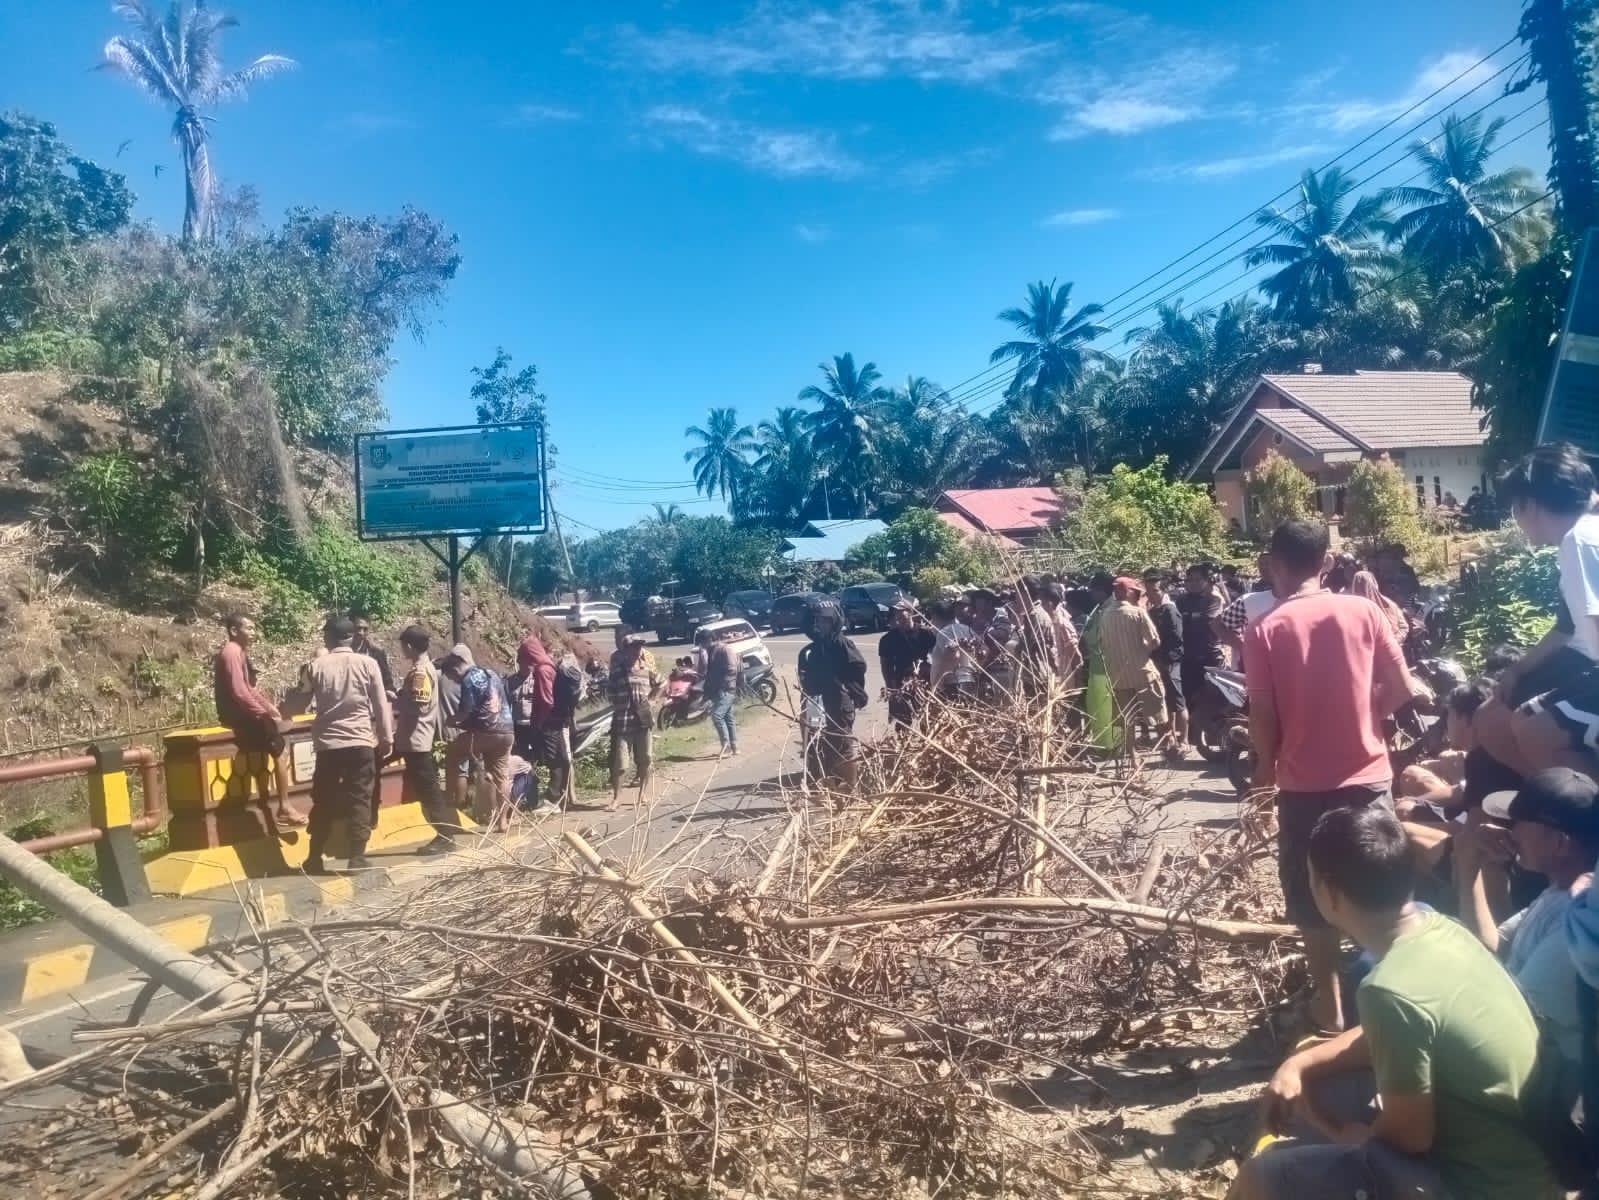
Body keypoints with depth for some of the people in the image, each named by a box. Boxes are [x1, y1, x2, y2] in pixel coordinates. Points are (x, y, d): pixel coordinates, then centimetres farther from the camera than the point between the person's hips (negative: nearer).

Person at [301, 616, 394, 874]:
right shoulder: (367, 664, -4)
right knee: (360, 801, 4)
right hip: (361, 742, -2)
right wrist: (386, 739, 7)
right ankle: (357, 859, 2)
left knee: (323, 802, 12)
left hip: (327, 744, 2)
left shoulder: (316, 666, -1)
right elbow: (381, 706, -2)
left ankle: (314, 859, 19)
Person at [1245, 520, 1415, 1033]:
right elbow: (1401, 688, -2)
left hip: (1303, 784, -2)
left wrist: (1266, 767, 8)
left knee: (1314, 900, 12)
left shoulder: (1265, 629, -10)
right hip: (1367, 775, 2)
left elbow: (1263, 717, -10)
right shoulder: (1363, 611, -5)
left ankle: (1329, 1004, 20)